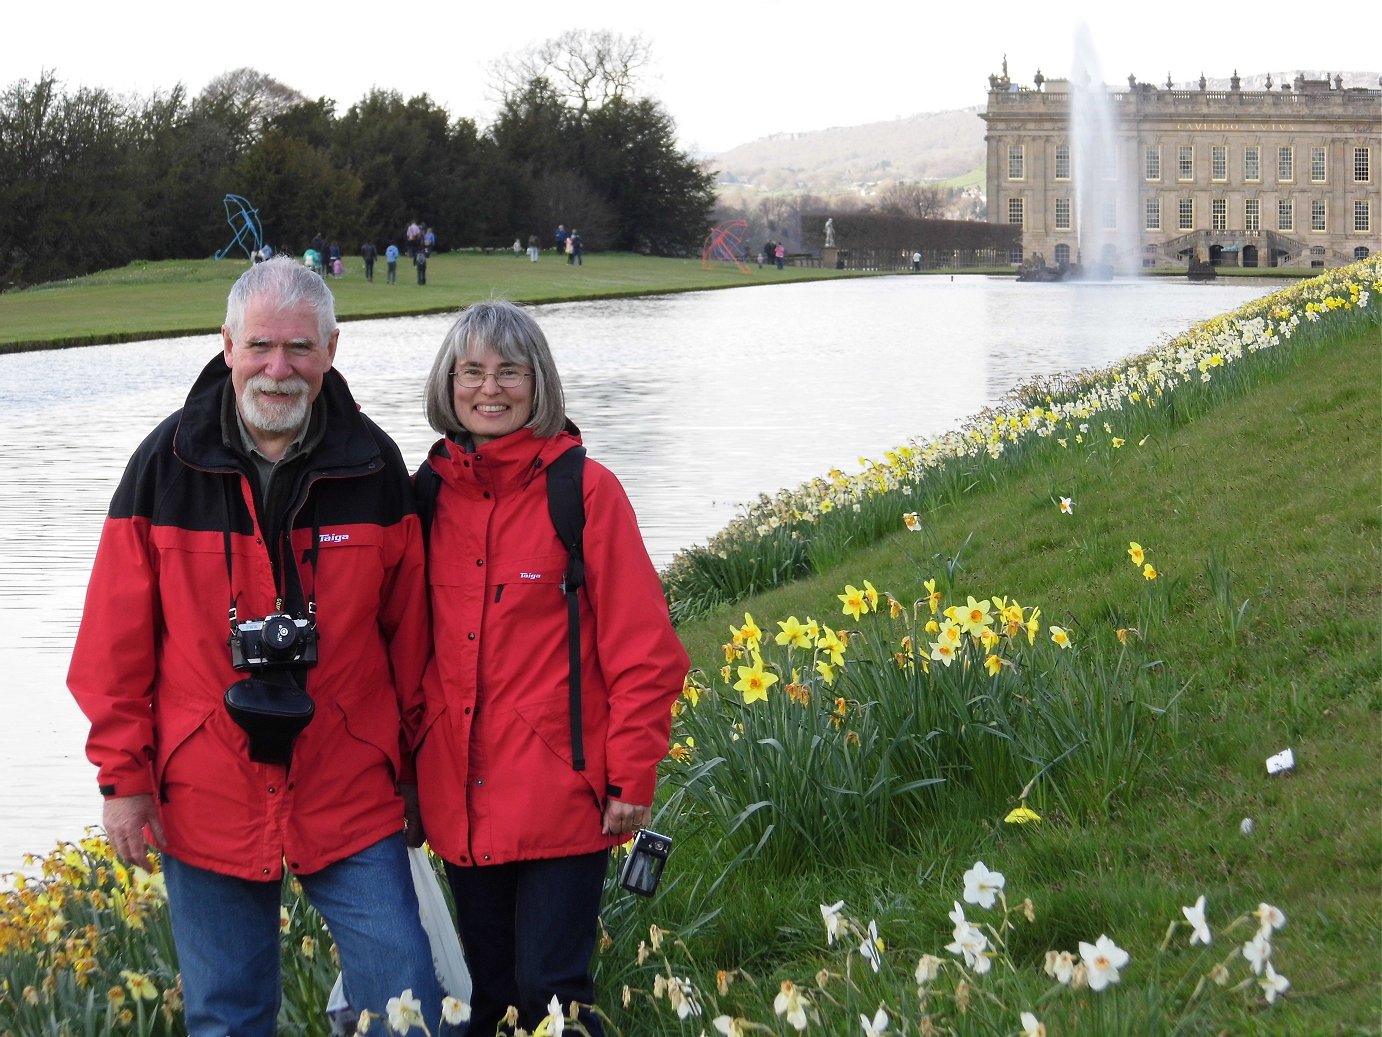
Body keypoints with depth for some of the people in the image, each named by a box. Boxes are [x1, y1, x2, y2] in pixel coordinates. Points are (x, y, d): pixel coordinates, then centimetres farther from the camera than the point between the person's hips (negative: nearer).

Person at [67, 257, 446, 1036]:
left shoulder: (375, 467, -1)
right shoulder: (167, 465, -3)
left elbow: (410, 635, 6)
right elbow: (119, 637, 1)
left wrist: (417, 768, 9)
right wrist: (123, 773, -1)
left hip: (353, 803, 0)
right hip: (207, 807, 0)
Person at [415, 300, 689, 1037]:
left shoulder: (584, 491, -7)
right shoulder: (430, 494, 5)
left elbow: (644, 651, -7)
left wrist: (632, 777, -9)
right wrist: (406, 760, 10)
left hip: (562, 802, -4)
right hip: (461, 803, 4)